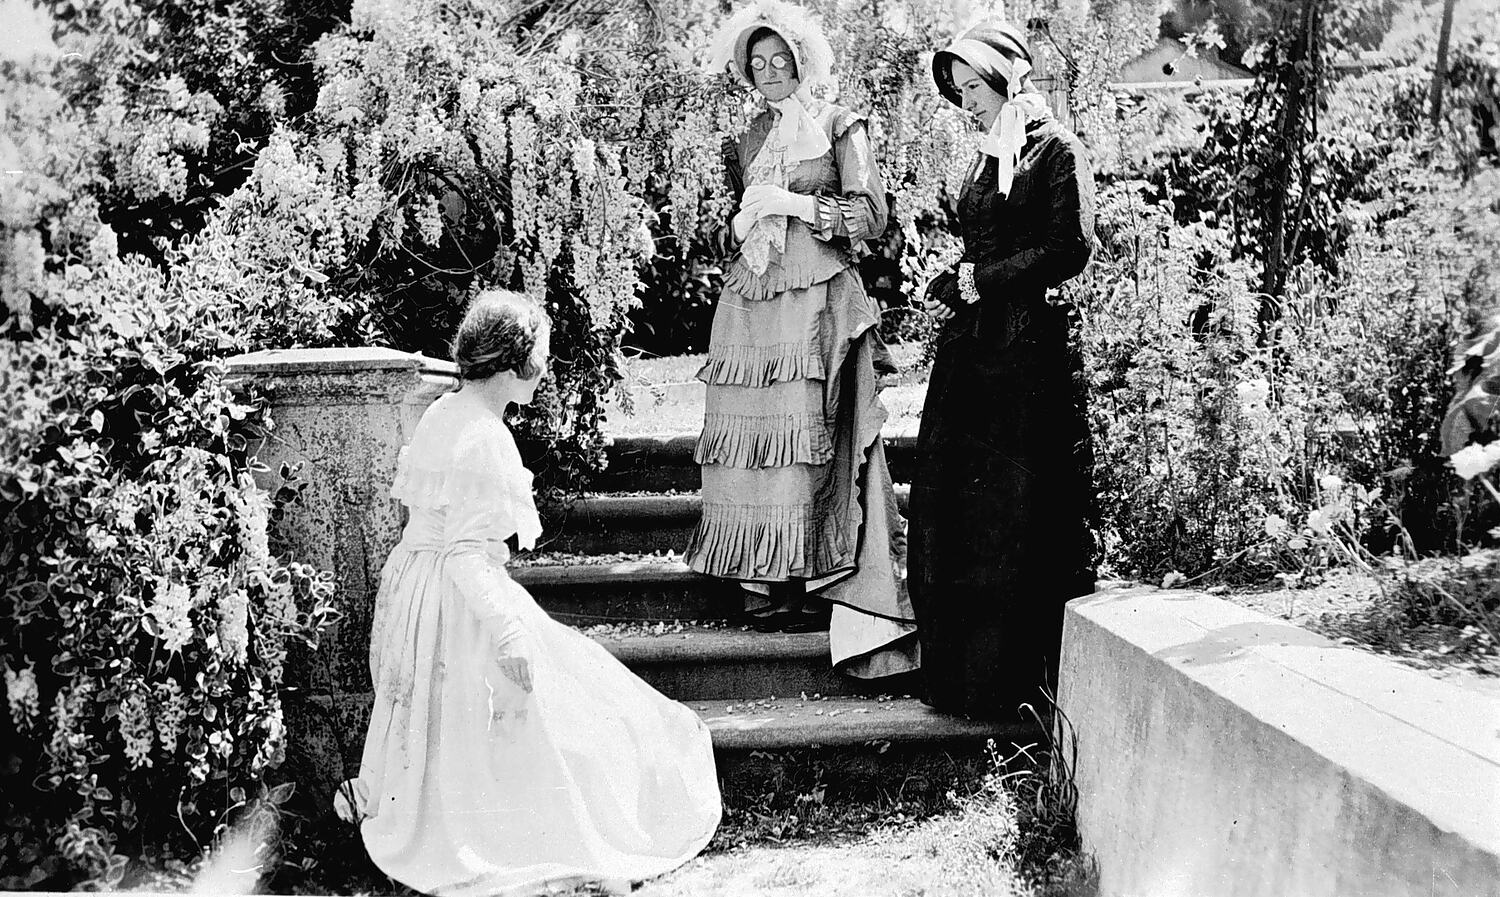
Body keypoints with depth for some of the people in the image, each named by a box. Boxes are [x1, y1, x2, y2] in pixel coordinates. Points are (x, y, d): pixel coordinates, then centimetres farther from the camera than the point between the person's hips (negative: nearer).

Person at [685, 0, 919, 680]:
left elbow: (872, 215, -3)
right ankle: (768, 587, 3)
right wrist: (744, 222, 7)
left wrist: (794, 205, -6)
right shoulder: (744, 145, 19)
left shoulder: (838, 126, 6)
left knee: (808, 436, -11)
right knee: (753, 435, -3)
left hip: (819, 299, -4)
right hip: (752, 302, 5)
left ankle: (818, 583, -6)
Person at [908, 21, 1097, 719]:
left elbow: (1072, 247, -13)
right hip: (970, 348, 8)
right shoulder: (986, 159, 20)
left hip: (1030, 350, -8)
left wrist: (979, 282, -9)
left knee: (1019, 512, -3)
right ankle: (960, 670, 14)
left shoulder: (1056, 150, -3)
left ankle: (1024, 679, 7)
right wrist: (946, 288, 4)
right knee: (951, 503, 5)